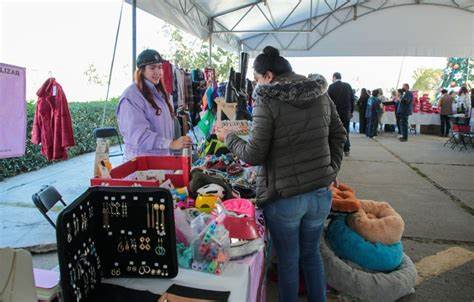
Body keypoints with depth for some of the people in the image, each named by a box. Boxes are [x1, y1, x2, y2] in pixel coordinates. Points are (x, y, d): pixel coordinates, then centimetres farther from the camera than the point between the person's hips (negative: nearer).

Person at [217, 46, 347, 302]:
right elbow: (339, 136, 10)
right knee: (312, 254, 24)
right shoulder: (321, 95, 4)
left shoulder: (266, 100, -14)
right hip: (321, 194, 6)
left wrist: (229, 137, 1)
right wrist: (331, 170, 15)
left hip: (284, 197, -5)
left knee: (288, 261, 15)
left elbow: (254, 155, -14)